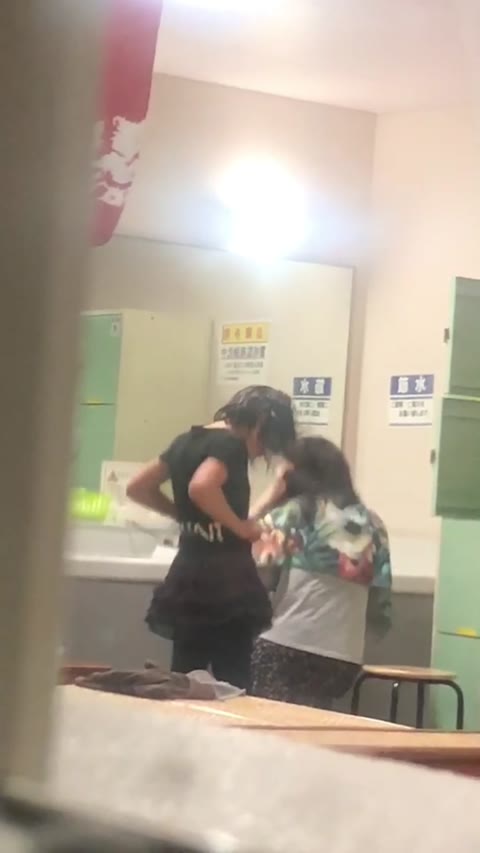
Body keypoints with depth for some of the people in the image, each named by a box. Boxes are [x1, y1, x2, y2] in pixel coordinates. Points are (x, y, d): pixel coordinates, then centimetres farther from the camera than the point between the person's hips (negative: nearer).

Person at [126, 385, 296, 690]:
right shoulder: (230, 445, -12)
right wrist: (241, 527, -18)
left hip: (187, 576, 8)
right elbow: (201, 487, -31)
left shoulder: (188, 440, 12)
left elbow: (138, 488, 18)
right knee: (231, 688, -4)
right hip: (224, 580, -8)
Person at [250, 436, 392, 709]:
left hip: (286, 645, -4)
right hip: (343, 656, 4)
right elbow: (380, 604, 11)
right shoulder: (371, 524, 12)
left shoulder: (290, 515, 1)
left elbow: (259, 575, -6)